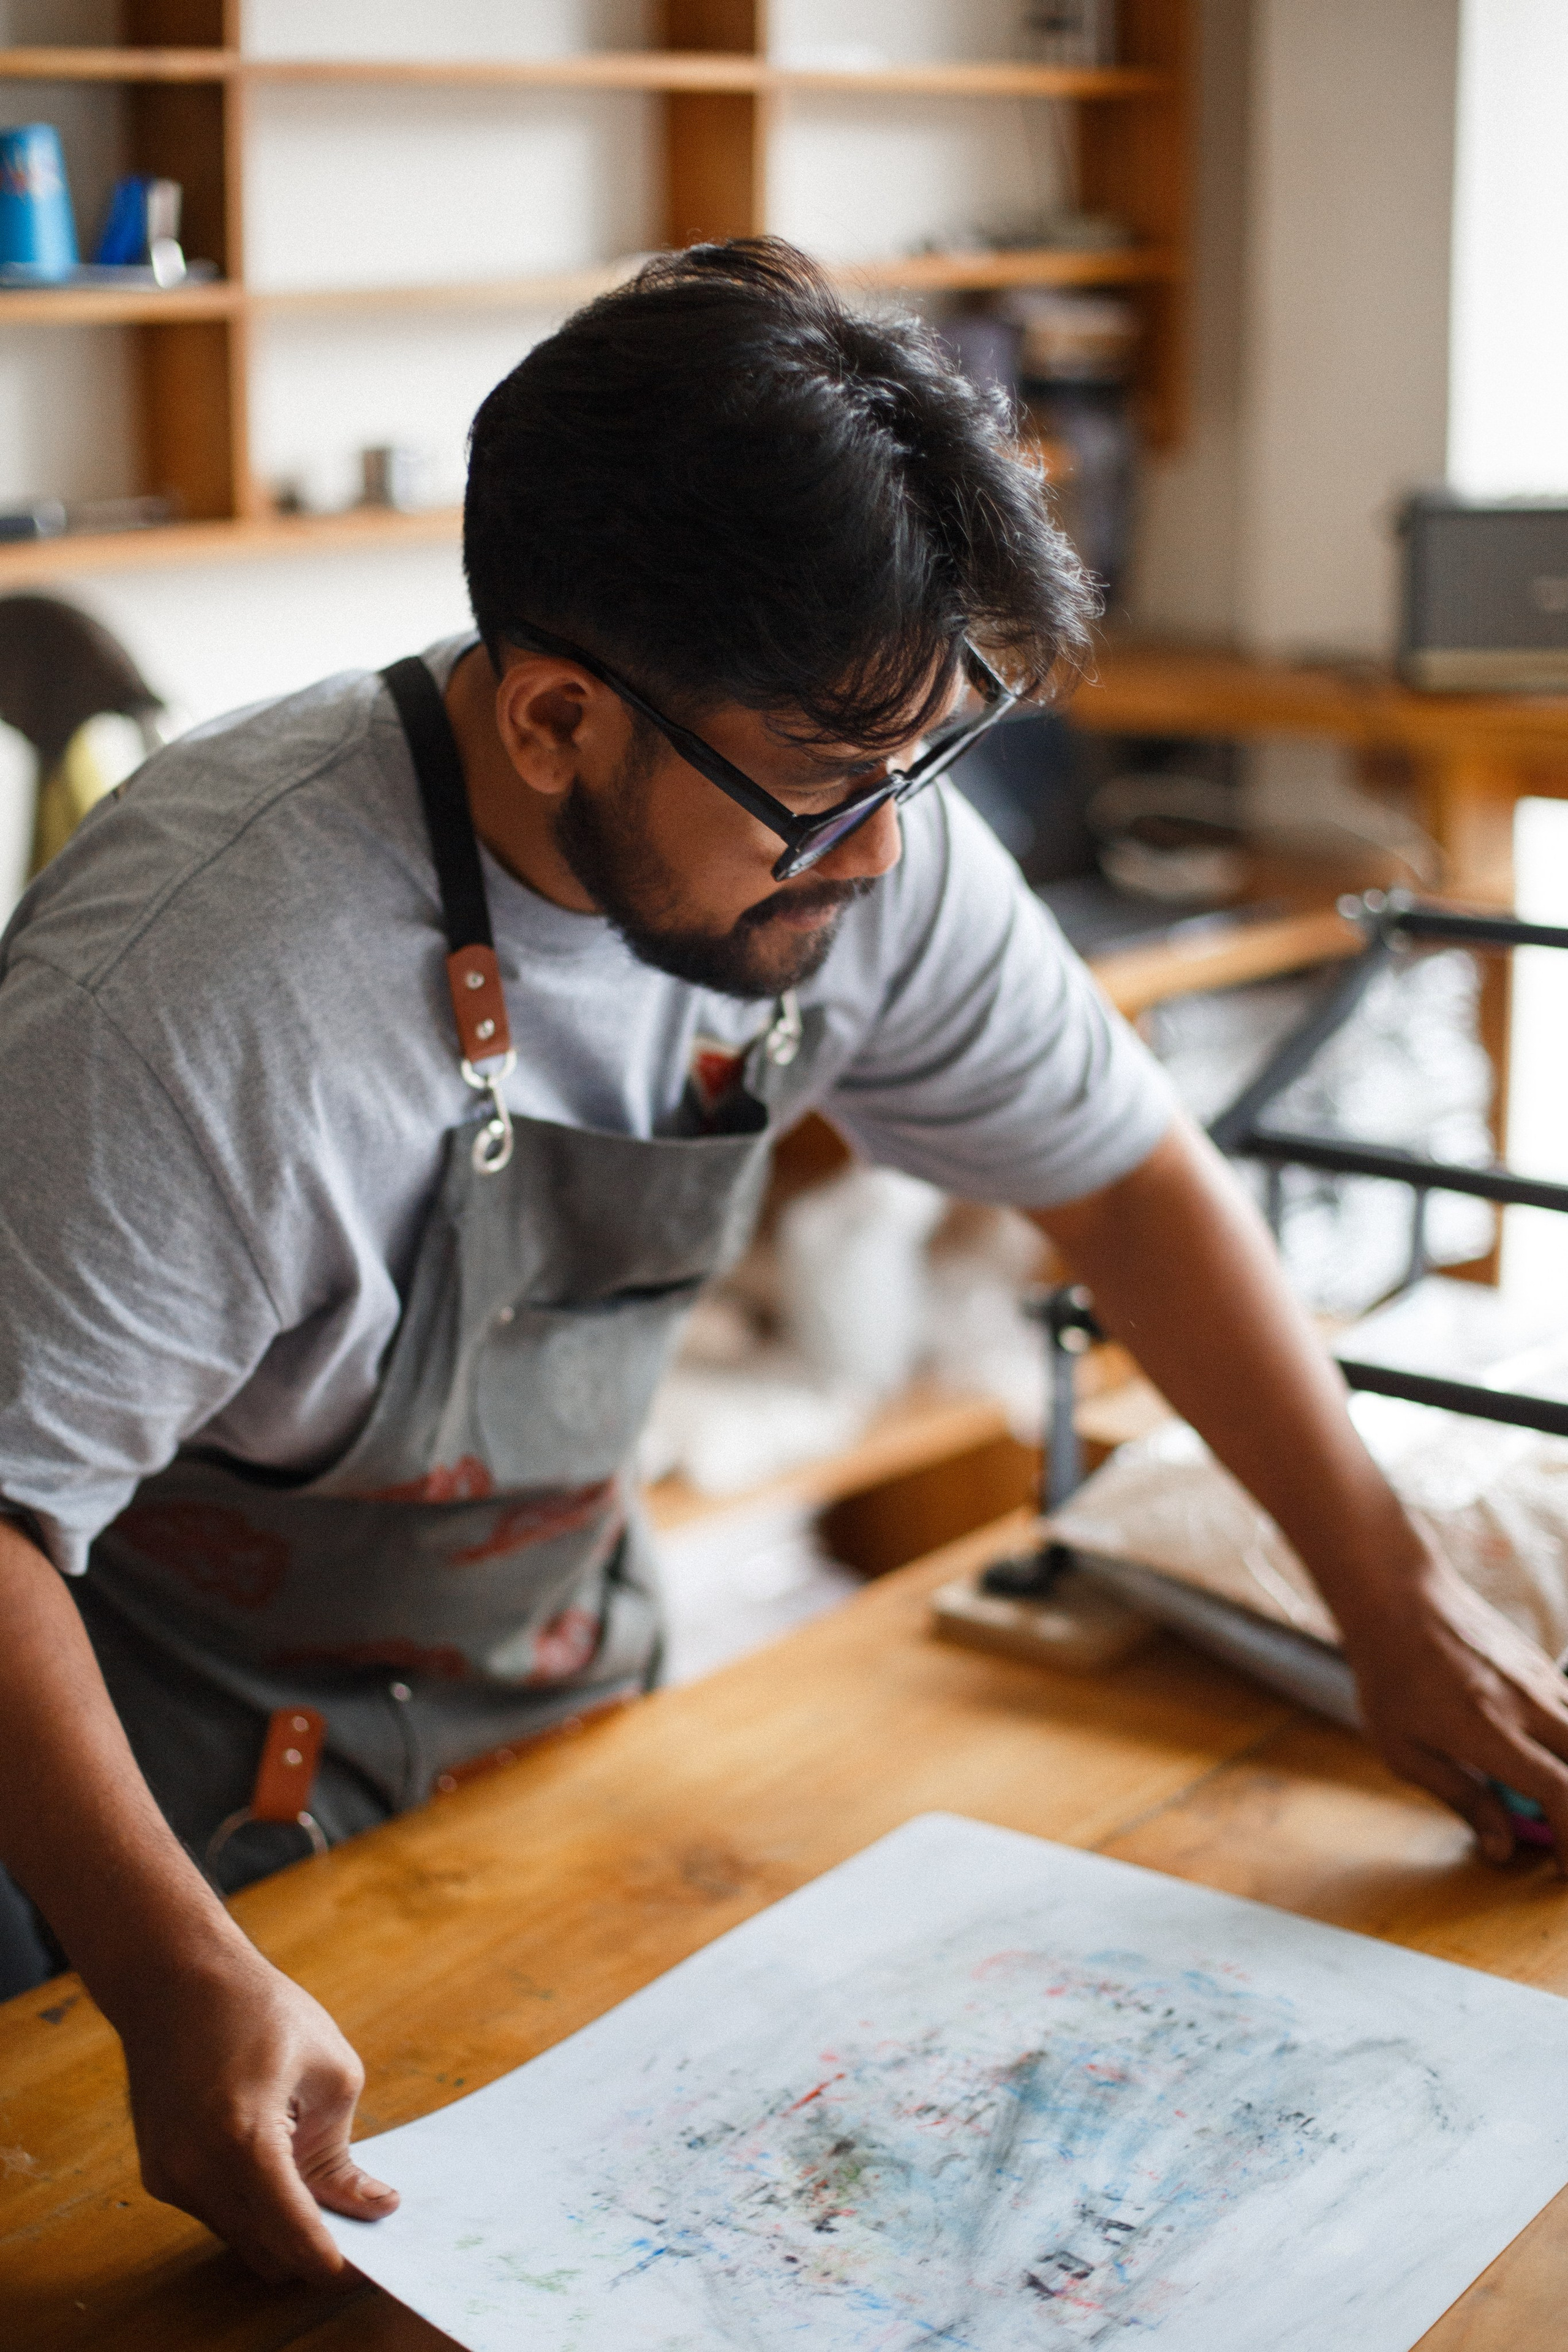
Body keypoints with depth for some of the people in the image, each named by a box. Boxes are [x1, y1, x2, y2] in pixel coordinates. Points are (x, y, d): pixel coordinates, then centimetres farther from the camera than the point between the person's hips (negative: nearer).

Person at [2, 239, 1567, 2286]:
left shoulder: (851, 831, -15)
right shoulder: (213, 985, -35)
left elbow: (1124, 1176, -3)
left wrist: (1397, 1595, -5)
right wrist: (181, 1986, -39)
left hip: (567, 1709, 5)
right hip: (208, 1824, -5)